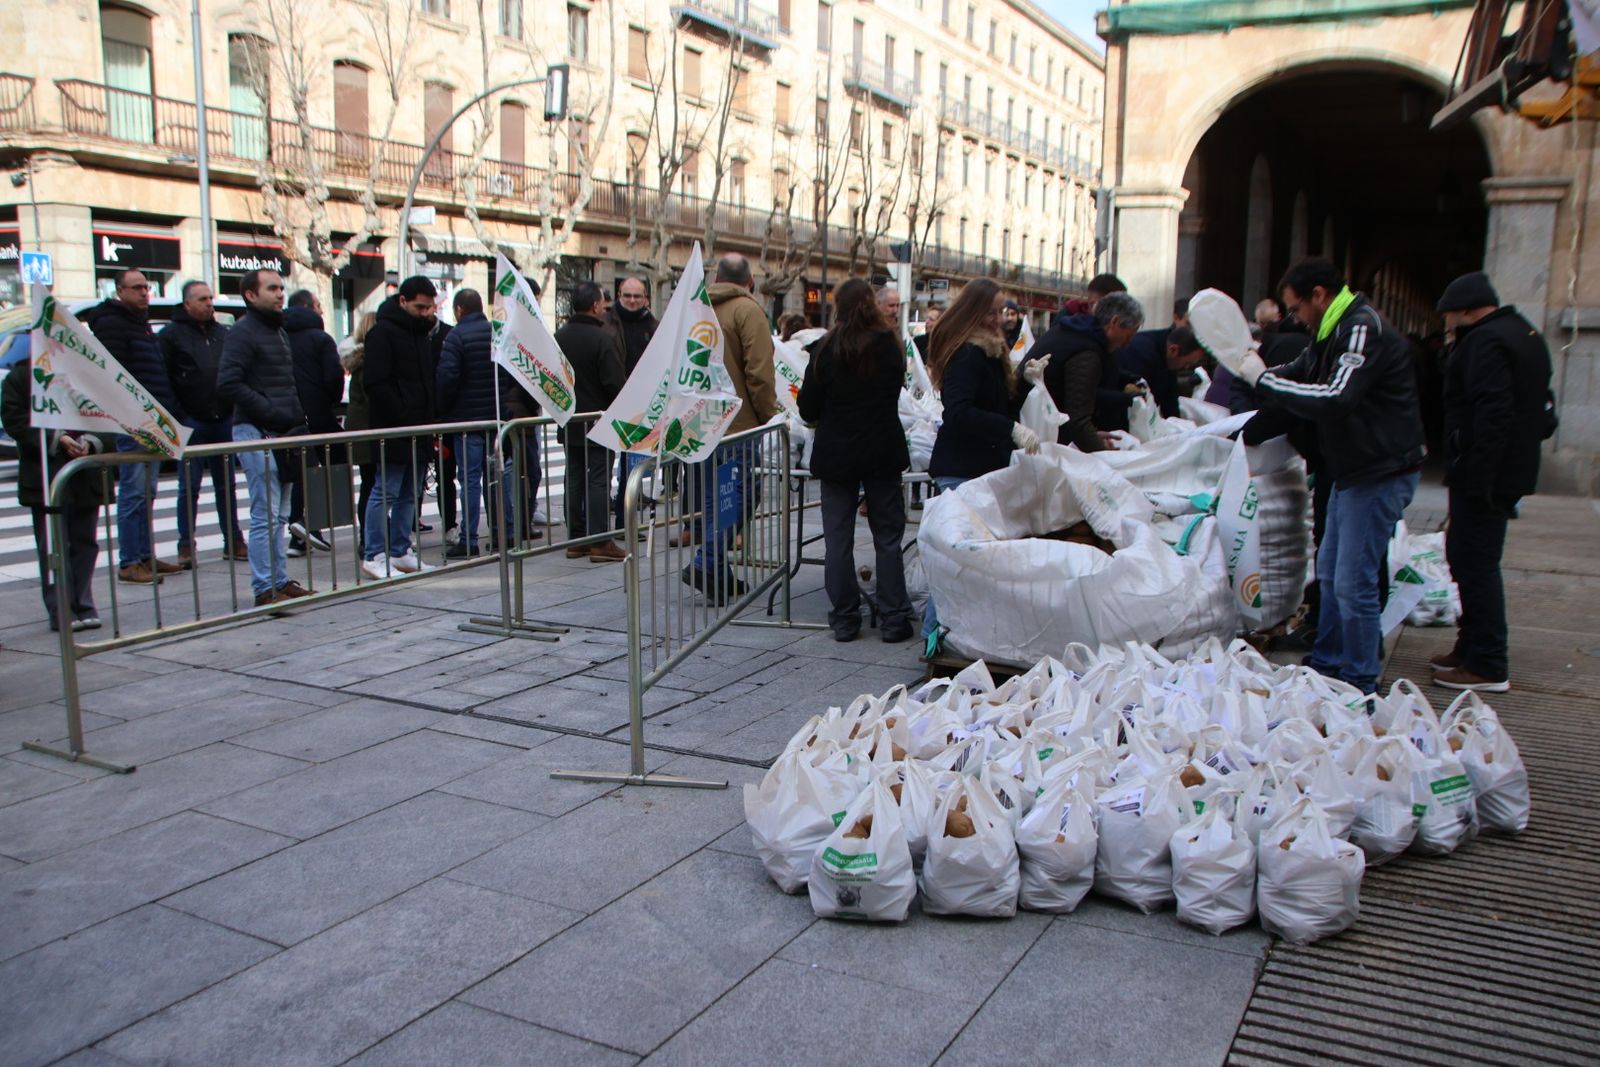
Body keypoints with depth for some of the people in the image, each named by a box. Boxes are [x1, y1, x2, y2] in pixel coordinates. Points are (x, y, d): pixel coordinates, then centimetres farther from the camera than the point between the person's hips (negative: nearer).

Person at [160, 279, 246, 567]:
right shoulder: (171, 335, -2)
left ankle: (234, 542, 17)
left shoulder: (222, 333, 14)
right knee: (189, 487, 0)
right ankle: (186, 546, 6)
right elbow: (161, 377, -7)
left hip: (223, 421, 5)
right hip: (192, 422, -4)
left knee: (226, 486, 10)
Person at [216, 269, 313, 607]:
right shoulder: (243, 332, -9)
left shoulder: (279, 331, 19)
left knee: (279, 515, 13)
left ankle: (280, 581, 20)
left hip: (282, 433, 9)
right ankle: (265, 588, -2)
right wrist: (272, 412, -20)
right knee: (266, 514, -7)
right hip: (256, 432, -9)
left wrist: (296, 416, 11)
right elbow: (228, 383, -19)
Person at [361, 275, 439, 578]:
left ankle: (400, 553, 17)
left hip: (418, 429, 8)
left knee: (409, 494, 10)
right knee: (386, 492, -5)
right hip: (393, 431, -8)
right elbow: (376, 383, -16)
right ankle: (374, 556, 0)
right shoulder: (384, 332, -8)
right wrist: (404, 418, -18)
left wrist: (429, 421, 10)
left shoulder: (421, 333, 18)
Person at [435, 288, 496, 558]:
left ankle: (468, 540, -2)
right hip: (497, 416, 5)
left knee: (470, 479, -3)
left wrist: (443, 411, -5)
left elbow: (446, 377, -18)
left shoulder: (457, 336, -10)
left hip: (467, 417, -5)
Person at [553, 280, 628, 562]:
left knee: (575, 479, 10)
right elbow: (616, 383, -19)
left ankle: (575, 538, 14)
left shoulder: (559, 337, 7)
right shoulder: (602, 338, -16)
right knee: (599, 480, -4)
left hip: (569, 424, 7)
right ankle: (600, 542, -5)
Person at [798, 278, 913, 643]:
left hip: (837, 452, -1)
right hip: (883, 451, 1)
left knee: (838, 538, 5)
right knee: (888, 537, 7)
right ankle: (893, 620, 8)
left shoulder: (828, 349, -6)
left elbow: (808, 409, -3)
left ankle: (844, 620, 8)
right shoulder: (890, 346, 0)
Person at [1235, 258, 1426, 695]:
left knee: (1353, 584, -8)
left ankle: (1361, 688, 2)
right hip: (1352, 472, 11)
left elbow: (1336, 398, -32)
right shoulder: (1335, 331, 13)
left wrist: (1265, 381, -25)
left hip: (1380, 474, -11)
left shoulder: (1364, 329, -19)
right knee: (1330, 571, 17)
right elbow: (1299, 373, 20)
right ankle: (1327, 667, 30)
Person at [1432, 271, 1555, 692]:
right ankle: (1471, 648, 26)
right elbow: (1543, 412, 24)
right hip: (1513, 468, 11)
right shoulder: (1525, 334, 18)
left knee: (1475, 563, -6)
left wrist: (1477, 478, -25)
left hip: (1483, 474, -11)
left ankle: (1487, 666, -1)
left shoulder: (1486, 341, -16)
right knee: (1469, 559, 17)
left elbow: (1492, 413, -25)